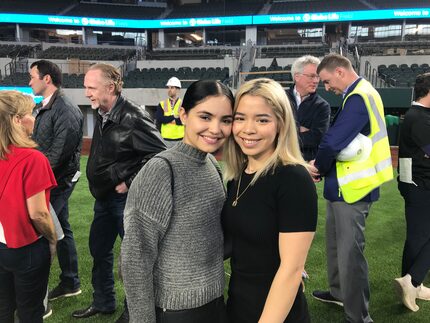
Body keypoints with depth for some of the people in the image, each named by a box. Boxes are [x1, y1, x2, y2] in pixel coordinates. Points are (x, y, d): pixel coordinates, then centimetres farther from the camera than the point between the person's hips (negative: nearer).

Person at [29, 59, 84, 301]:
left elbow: (58, 152, -22)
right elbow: (37, 144, 15)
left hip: (58, 180, -9)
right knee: (61, 229, 16)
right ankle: (71, 283, 30)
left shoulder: (66, 109, -17)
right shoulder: (43, 108, 12)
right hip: (52, 180, 9)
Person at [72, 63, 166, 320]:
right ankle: (103, 303, 40)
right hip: (103, 196, 9)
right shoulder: (102, 115, 4)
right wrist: (97, 182, 10)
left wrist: (129, 183, -19)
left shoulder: (134, 116, -21)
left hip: (126, 198, -9)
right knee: (99, 250, 20)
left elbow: (160, 154, -24)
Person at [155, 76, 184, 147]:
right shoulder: (162, 104, 8)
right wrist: (174, 117, -11)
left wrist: (167, 119, -11)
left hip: (180, 139, -1)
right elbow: (159, 118, -6)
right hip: (166, 139, 2)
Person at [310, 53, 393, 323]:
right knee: (336, 243, 22)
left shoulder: (358, 98, -21)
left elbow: (333, 142, -28)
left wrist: (318, 167, -8)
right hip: (344, 185, 10)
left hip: (353, 188, -10)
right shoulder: (361, 94, 13)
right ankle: (339, 292, 40)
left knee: (350, 252, 0)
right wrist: (322, 165, 1)